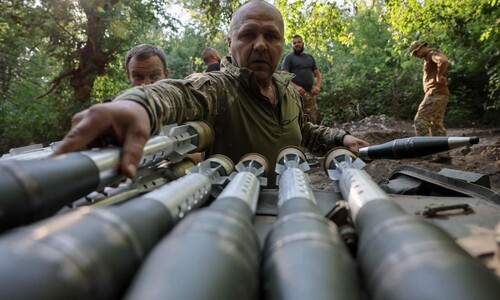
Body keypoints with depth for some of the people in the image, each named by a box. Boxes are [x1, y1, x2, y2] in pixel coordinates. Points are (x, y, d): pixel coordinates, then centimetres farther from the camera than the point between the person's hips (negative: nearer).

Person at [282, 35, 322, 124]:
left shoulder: (310, 57, 20)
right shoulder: (289, 57, 6)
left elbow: (318, 74, 20)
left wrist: (318, 86, -1)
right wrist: (295, 87, -21)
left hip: (310, 94, 5)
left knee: (312, 121, 3)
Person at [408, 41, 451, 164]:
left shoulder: (433, 53, -7)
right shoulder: (429, 57, 23)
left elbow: (444, 61, -28)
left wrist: (439, 77, -17)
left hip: (435, 93, -10)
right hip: (437, 94, 10)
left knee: (420, 120, -12)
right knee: (437, 124, 8)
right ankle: (444, 155, 8)